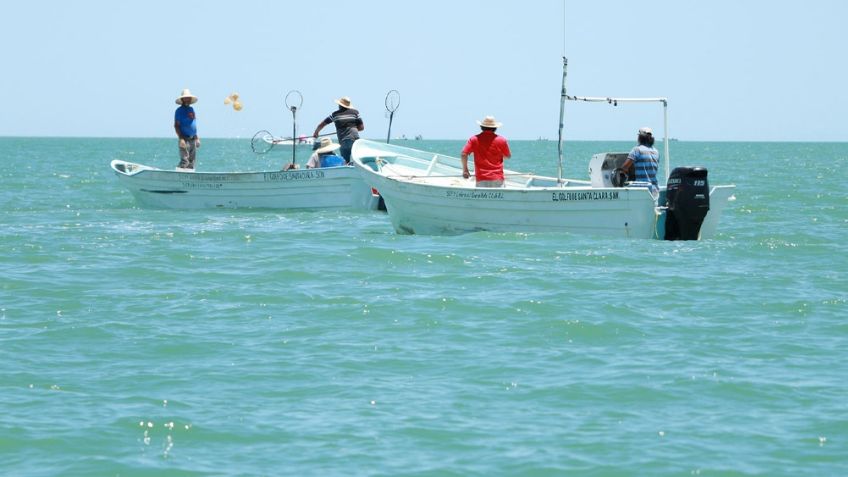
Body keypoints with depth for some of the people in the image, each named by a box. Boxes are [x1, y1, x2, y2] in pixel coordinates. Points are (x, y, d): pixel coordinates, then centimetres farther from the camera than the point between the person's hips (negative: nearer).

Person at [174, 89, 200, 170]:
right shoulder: (179, 110, -5)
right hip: (185, 139, -7)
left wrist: (197, 138, 18)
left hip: (193, 139, 7)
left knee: (191, 161, 8)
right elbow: (176, 125, -10)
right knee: (184, 161, -16)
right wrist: (181, 139, -20)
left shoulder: (191, 109, 16)